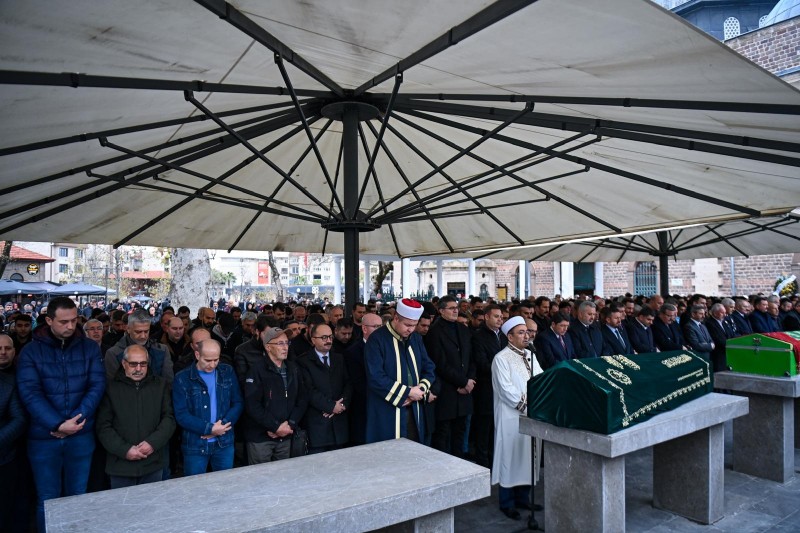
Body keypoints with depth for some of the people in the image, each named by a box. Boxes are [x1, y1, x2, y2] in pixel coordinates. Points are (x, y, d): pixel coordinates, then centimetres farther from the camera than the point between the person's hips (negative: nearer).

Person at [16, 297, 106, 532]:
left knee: (78, 497, 13)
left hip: (81, 436, 1)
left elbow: (97, 386, -6)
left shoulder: (90, 348, 1)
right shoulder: (30, 352, -3)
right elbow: (30, 394, -12)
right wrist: (58, 424, -21)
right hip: (43, 438, -1)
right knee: (47, 500, 11)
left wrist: (76, 420, -16)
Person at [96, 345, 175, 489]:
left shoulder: (160, 385, 5)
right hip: (121, 465, -1)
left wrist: (153, 443, -11)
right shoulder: (112, 388, -1)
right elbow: (103, 427, -3)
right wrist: (124, 450, -12)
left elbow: (169, 418, 2)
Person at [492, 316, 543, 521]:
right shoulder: (501, 358, -11)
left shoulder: (530, 356, 11)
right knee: (511, 456, 2)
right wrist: (526, 406, -16)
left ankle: (523, 498, 27)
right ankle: (507, 503, 15)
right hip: (512, 416, -7)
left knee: (528, 456, 13)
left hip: (533, 414, 7)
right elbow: (506, 389, -17)